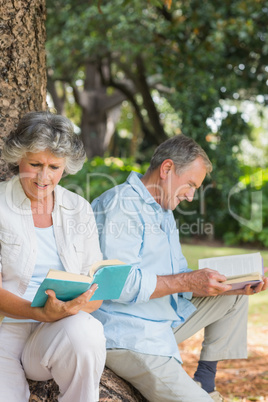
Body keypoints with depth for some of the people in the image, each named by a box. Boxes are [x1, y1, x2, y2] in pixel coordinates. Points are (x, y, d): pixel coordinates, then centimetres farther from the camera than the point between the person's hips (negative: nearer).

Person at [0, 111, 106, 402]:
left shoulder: (79, 209, 11)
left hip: (62, 329, 3)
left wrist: (78, 307, -15)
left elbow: (97, 282, 9)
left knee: (83, 332, -32)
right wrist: (42, 313, -25)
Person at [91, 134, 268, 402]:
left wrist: (229, 286, 0)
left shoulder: (164, 213, 19)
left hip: (164, 324, 10)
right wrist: (188, 281, -22)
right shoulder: (119, 205, -15)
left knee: (234, 297, 13)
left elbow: (175, 280, 15)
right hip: (129, 337, -10)